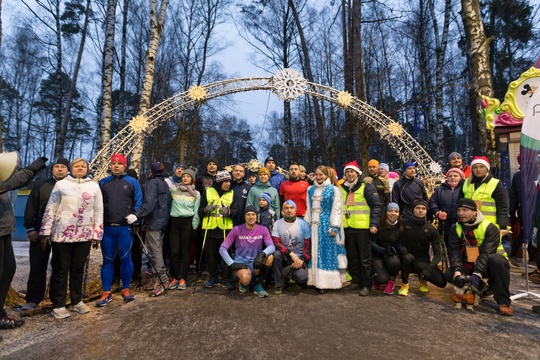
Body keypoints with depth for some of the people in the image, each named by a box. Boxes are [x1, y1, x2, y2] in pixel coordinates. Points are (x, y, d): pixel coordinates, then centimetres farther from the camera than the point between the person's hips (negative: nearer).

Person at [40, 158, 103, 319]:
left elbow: (99, 211, 7)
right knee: (61, 269, 4)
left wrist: (97, 233, 3)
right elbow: (50, 208, 2)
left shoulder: (94, 186, 6)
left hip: (84, 235, 2)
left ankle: (77, 301, 24)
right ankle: (58, 305, 15)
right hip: (62, 234, -2)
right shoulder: (61, 184, 2)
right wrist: (46, 231, -2)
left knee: (78, 268, 11)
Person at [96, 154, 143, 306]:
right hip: (107, 228, 2)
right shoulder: (103, 182, 12)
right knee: (107, 260, 8)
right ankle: (106, 292, 17)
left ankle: (126, 289, 19)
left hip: (125, 227, -2)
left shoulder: (132, 182, 5)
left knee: (126, 258, 4)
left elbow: (138, 202, 2)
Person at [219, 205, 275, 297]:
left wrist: (262, 254, -36)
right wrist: (232, 264, -14)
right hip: (241, 264, -2)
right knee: (246, 279, -35)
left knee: (270, 257, -29)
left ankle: (258, 285, -6)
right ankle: (242, 282, 6)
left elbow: (272, 247, -15)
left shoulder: (263, 229, -1)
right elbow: (222, 248, -5)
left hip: (257, 264, 2)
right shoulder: (237, 229, -5)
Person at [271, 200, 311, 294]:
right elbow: (276, 243, -13)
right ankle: (281, 284, -9)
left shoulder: (303, 224, -5)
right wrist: (291, 254, -25)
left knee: (300, 277, -29)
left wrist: (302, 260, -17)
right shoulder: (277, 224, -5)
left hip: (299, 257, -2)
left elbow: (308, 245, -4)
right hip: (285, 256, 2)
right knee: (276, 254, -31)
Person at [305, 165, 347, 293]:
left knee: (327, 253, -1)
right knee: (314, 252, 7)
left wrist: (334, 227, -13)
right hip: (314, 225, 5)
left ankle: (325, 282, 6)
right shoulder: (310, 189, 11)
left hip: (327, 225, -5)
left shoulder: (334, 189, -3)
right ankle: (315, 280, 15)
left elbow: (337, 209, -7)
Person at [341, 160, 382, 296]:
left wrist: (374, 224, -17)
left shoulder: (367, 187, -5)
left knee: (365, 257, 2)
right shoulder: (342, 189, 13)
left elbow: (376, 206, -9)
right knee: (352, 256, 13)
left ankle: (366, 285, 12)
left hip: (363, 227, -6)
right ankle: (356, 281, 26)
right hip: (348, 227, 6)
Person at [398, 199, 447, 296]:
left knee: (442, 282, -20)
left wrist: (429, 268, -21)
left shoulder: (431, 229, -2)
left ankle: (422, 279, 18)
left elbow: (438, 253, -5)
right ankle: (405, 284, -8)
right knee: (408, 257, -38)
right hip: (407, 260, -2)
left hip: (423, 262, 2)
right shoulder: (404, 223, -6)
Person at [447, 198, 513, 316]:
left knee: (497, 260, -37)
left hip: (488, 264, -4)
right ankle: (483, 288, 3)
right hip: (469, 265, 4)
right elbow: (454, 252, -14)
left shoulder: (489, 228, -18)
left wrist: (477, 274, -38)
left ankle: (503, 302, -24)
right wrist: (457, 271, -30)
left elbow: (486, 253, -27)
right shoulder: (455, 229, -4)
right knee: (449, 274, -20)